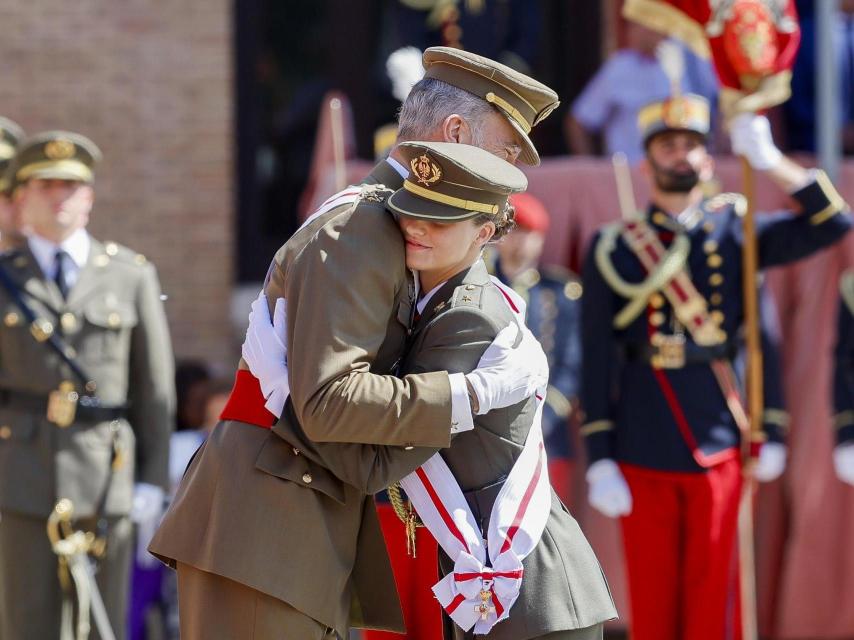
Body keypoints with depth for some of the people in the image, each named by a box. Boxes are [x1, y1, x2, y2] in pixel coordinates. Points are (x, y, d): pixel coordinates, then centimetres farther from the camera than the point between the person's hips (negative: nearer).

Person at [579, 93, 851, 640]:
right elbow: (597, 362, 0)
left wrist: (770, 161, -12)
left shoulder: (734, 231, 7)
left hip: (719, 448, 1)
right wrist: (599, 462, -5)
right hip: (643, 452, -1)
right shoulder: (614, 249, 2)